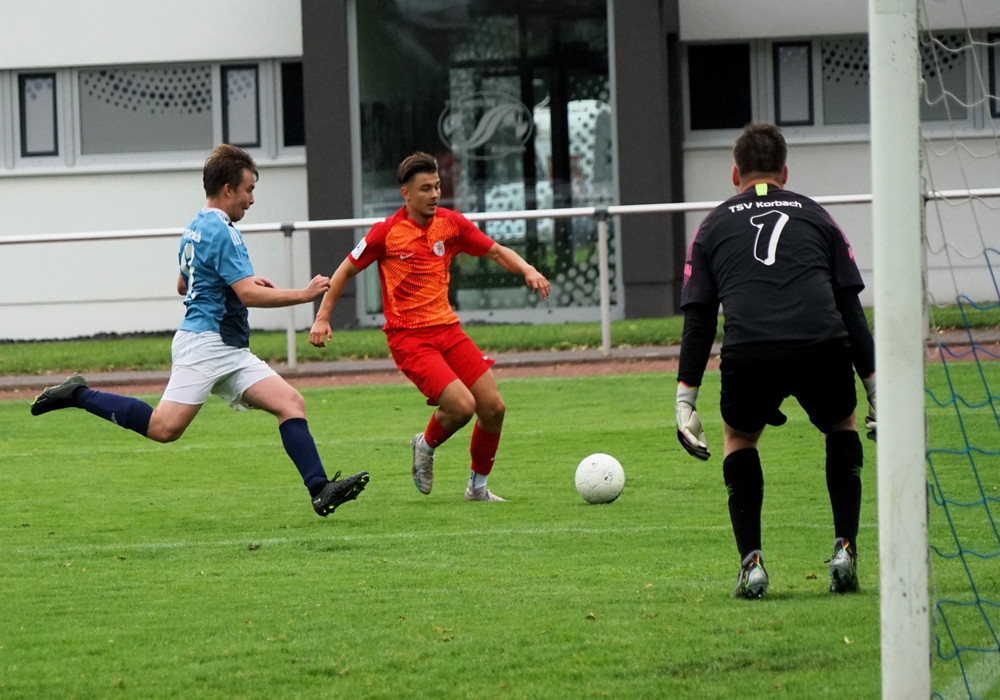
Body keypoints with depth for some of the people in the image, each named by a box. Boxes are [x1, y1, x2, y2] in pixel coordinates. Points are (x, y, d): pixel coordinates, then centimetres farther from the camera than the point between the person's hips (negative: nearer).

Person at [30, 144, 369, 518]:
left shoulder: (195, 228, 18)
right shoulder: (221, 232, -12)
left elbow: (183, 284, 32)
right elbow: (248, 294, -20)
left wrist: (244, 281, 29)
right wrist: (304, 294, -12)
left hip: (229, 353, 10)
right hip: (206, 343, -10)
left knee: (290, 403, -3)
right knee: (164, 427, -16)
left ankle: (320, 490, -13)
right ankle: (79, 395, -2)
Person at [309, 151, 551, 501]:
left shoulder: (450, 223, 3)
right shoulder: (386, 232, -9)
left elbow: (496, 251, 10)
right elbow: (346, 271, 3)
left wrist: (527, 270, -9)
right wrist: (322, 317, 0)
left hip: (447, 328, 5)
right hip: (408, 338, -5)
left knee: (493, 407, -2)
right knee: (461, 405, -21)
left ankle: (478, 486, 18)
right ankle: (426, 446, 12)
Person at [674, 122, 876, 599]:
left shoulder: (713, 226, 23)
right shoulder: (814, 216, 25)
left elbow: (698, 319, 17)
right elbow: (851, 306, 20)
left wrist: (686, 400, 17)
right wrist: (876, 389, 22)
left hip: (748, 353, 0)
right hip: (823, 345, 1)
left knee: (739, 440, 27)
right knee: (841, 429, 29)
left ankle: (751, 561, 12)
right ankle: (845, 549, 17)